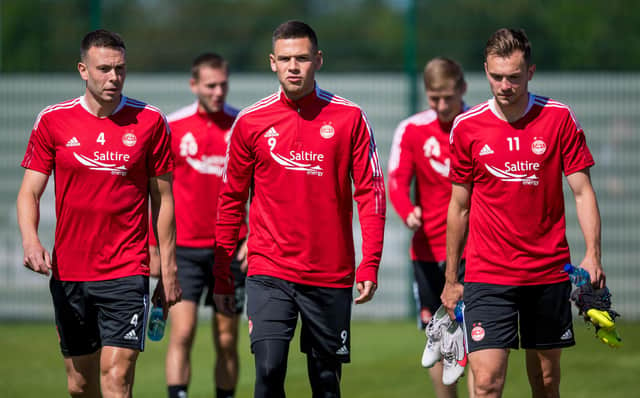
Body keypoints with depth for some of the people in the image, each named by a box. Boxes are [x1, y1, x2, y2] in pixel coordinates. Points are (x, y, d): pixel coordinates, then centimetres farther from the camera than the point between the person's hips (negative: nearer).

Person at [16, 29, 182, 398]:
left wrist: (169, 270, 4)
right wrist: (31, 241, -16)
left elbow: (163, 198, 6)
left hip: (127, 271, -2)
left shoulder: (150, 121, 0)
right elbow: (30, 192, 3)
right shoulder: (53, 121, 1)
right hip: (68, 273, 2)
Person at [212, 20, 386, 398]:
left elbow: (371, 192, 1)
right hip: (269, 271, 0)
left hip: (331, 275, 0)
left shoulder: (349, 118, 0)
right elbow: (231, 200, 9)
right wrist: (222, 276, 8)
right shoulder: (251, 122, 3)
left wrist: (370, 265, -8)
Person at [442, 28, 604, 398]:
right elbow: (459, 206, 9)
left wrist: (593, 255, -14)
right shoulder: (467, 127, 0)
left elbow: (583, 191, 0)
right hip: (487, 276, -1)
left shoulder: (559, 118, -2)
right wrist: (451, 278, 11)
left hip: (549, 273, 1)